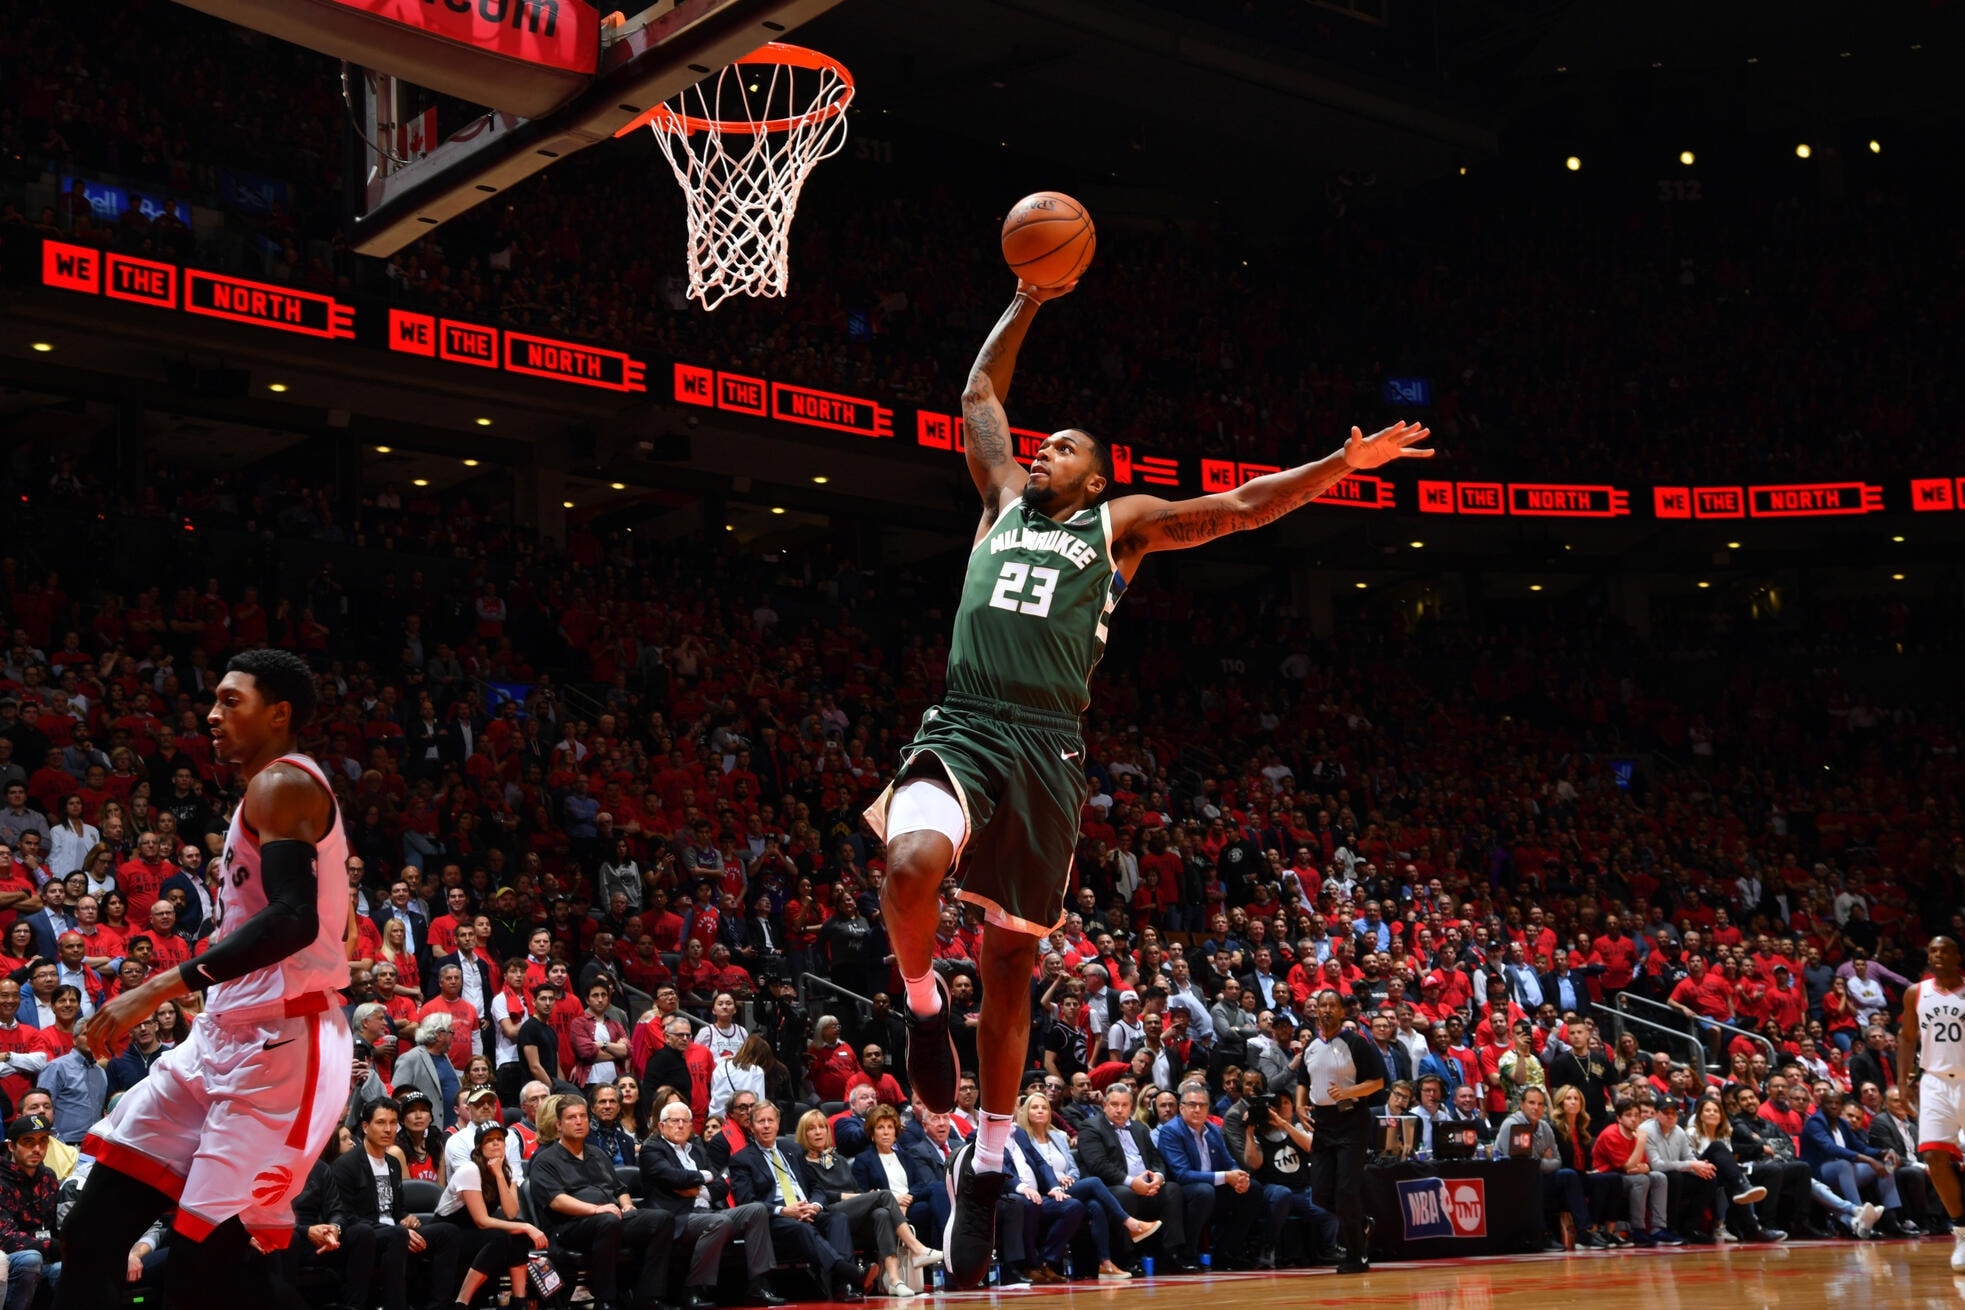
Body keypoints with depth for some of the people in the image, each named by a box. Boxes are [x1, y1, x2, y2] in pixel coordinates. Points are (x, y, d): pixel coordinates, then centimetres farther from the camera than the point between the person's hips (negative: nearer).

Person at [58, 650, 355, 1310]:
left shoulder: (283, 782, -11)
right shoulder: (269, 790, 21)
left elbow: (294, 919, -26)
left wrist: (161, 988, -27)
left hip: (280, 1044, -10)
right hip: (227, 1037, 10)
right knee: (95, 1230, 5)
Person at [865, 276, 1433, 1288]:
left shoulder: (1121, 523, 16)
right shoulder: (1004, 500, 22)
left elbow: (1240, 507, 12)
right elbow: (979, 396, 32)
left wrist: (1343, 463, 4)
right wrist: (1026, 303, 31)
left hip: (1044, 750, -1)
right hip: (961, 731, 1)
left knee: (1011, 957, 3)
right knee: (911, 863, -32)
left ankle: (988, 1161, 14)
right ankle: (923, 1006, -1)